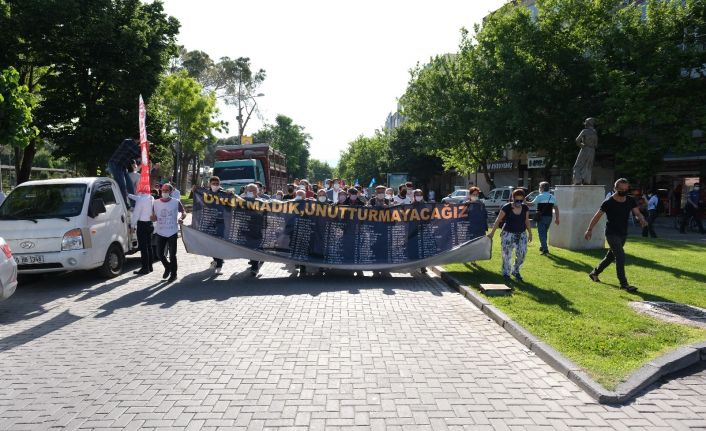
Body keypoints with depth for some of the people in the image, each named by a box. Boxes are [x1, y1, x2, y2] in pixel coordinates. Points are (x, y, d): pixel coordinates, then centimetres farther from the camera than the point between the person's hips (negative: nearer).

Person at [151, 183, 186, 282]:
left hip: (172, 232, -3)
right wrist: (153, 218, -14)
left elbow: (183, 213, 7)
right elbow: (153, 217, 10)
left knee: (172, 255, 1)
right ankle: (167, 267, 33)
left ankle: (173, 274, 16)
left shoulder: (176, 202, -4)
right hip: (160, 232, 3)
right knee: (159, 254, 6)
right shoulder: (156, 203, 4)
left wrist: (181, 218, -14)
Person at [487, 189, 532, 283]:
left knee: (522, 254, -1)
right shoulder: (507, 207, -14)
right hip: (508, 234, -3)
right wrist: (492, 232, -8)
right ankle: (506, 273, 21)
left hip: (522, 234, 4)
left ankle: (516, 271, 23)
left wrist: (530, 233, 13)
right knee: (507, 255, 3)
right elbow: (498, 220, -9)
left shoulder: (525, 208, -2)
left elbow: (527, 221, 10)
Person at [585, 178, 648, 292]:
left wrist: (642, 219, -27)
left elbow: (637, 213, -3)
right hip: (611, 234, -6)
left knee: (611, 256, 17)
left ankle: (594, 273, 36)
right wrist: (590, 230, -6)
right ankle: (624, 284, -13)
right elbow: (597, 216, -7)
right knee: (620, 257, -17)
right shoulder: (609, 202, -13)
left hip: (623, 234, 7)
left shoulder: (630, 200, 2)